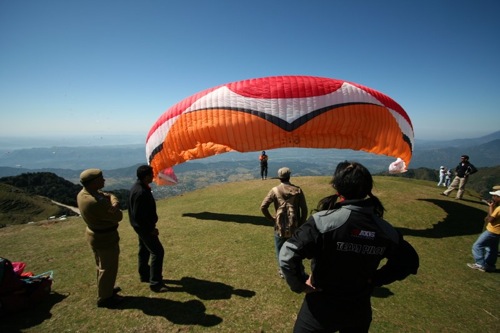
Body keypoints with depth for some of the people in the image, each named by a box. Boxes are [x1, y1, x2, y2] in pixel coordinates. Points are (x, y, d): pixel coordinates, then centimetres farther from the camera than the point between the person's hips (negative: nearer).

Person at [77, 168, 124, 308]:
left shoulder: (83, 193, -4)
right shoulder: (95, 202, -35)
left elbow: (109, 195, -2)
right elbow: (118, 216, -27)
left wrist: (115, 203, -24)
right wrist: (114, 208, -6)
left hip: (95, 234, 10)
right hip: (105, 238, -10)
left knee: (102, 265, 27)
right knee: (109, 268, 10)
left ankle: (105, 289, 46)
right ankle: (104, 298, 27)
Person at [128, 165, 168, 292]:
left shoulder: (139, 187, 3)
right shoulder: (140, 192, -30)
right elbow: (138, 216, -28)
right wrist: (151, 229, -20)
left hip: (143, 225, 10)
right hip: (144, 227, -10)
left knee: (144, 250, 22)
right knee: (157, 252, -5)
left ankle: (144, 275, 38)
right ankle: (155, 283, 3)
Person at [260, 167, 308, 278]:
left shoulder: (275, 190, -11)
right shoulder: (298, 190, -6)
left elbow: (263, 206, -13)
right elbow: (304, 209, -5)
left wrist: (271, 218, 0)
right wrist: (301, 224, 5)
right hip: (295, 226, 2)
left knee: (280, 250, 16)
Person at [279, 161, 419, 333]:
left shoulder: (323, 220, -27)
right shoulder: (385, 230, -10)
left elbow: (287, 255, -30)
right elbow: (410, 262, 6)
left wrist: (299, 284, -13)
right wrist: (376, 279, 6)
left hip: (321, 307, -4)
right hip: (359, 309, 4)